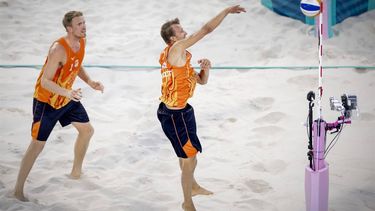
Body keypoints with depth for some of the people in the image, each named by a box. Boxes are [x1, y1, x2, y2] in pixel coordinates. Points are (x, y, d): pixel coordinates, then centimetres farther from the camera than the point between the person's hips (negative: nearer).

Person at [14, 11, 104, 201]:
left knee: (87, 130, 17)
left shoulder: (81, 42, -5)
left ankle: (76, 172, 37)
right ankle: (18, 189, 4)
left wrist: (90, 82, -2)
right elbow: (45, 81, -31)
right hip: (46, 101, -8)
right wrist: (68, 93, -44)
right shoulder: (58, 50, -31)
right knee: (37, 145, -5)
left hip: (67, 98, 8)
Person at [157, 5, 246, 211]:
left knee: (187, 153, 29)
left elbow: (202, 81, 15)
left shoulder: (181, 57, 12)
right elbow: (206, 29, -22)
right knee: (190, 158, -1)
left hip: (179, 111, 11)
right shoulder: (176, 50, -19)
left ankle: (193, 187, 50)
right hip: (175, 115, -11)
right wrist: (227, 11, -15)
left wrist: (205, 68, -6)